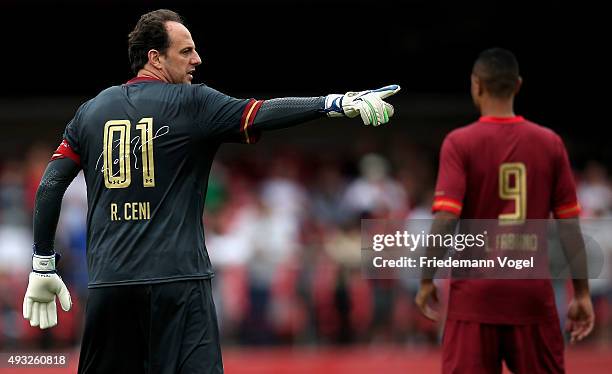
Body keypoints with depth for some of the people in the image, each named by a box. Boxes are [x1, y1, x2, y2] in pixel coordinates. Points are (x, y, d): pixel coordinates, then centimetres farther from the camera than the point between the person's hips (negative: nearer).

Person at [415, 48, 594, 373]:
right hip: (533, 293, 2)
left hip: (476, 290, -2)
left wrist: (426, 281, -5)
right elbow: (569, 225, 2)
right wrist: (581, 293, 8)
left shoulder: (459, 143, -5)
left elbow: (445, 219, -14)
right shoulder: (550, 143, 3)